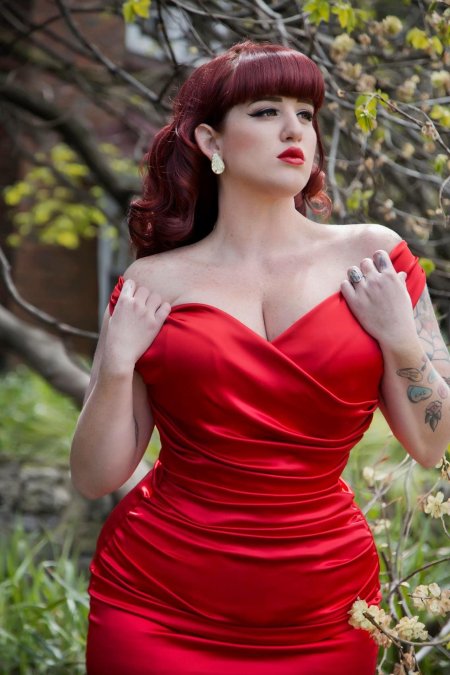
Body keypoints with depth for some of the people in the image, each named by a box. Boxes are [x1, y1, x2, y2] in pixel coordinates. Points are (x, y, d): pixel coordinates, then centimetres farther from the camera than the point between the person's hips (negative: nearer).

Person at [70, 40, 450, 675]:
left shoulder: (370, 256, -1)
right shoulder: (153, 285, -2)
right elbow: (96, 477, 0)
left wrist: (399, 335, -12)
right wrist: (118, 363, -14)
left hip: (323, 613, 1)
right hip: (158, 605, 0)